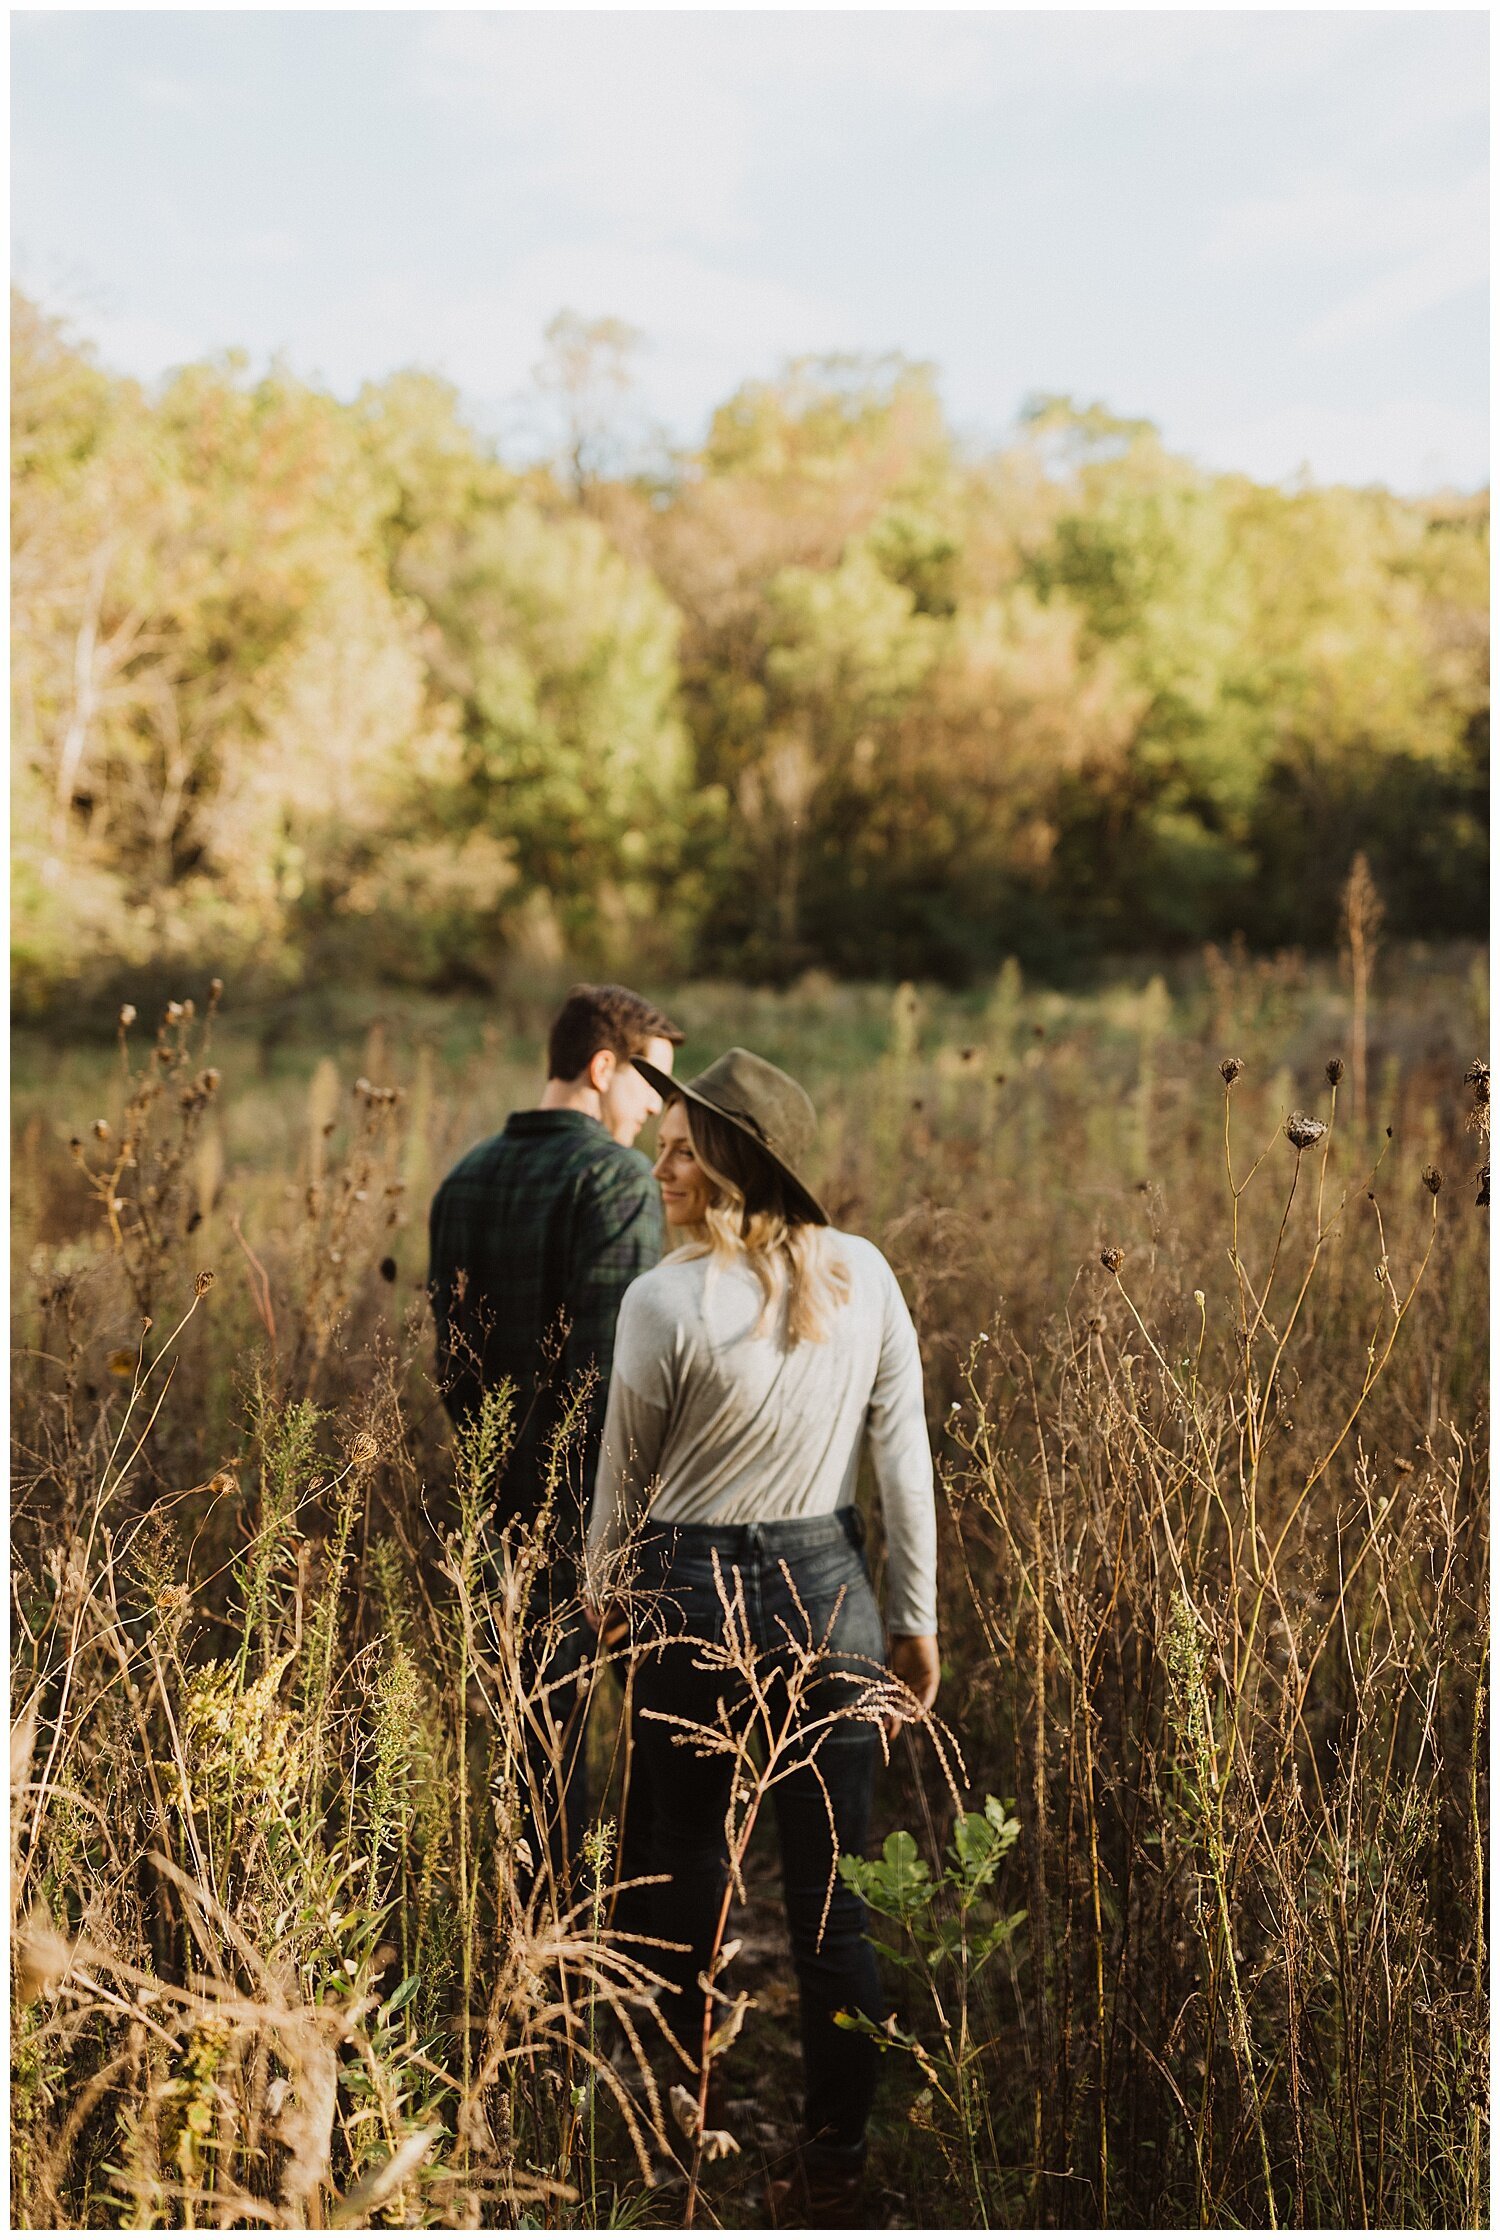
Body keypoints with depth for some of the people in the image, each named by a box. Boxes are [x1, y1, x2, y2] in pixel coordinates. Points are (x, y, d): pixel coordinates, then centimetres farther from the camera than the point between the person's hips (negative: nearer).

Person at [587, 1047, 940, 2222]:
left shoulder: (667, 1300, -14)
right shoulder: (864, 1274, -4)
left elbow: (627, 1473, -1)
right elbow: (905, 1453, 1)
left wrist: (606, 1587, 18)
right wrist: (919, 1614, 10)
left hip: (697, 1597, -2)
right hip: (830, 1590, 2)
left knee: (692, 1849, 19)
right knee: (833, 1881, 7)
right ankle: (837, 2158, 13)